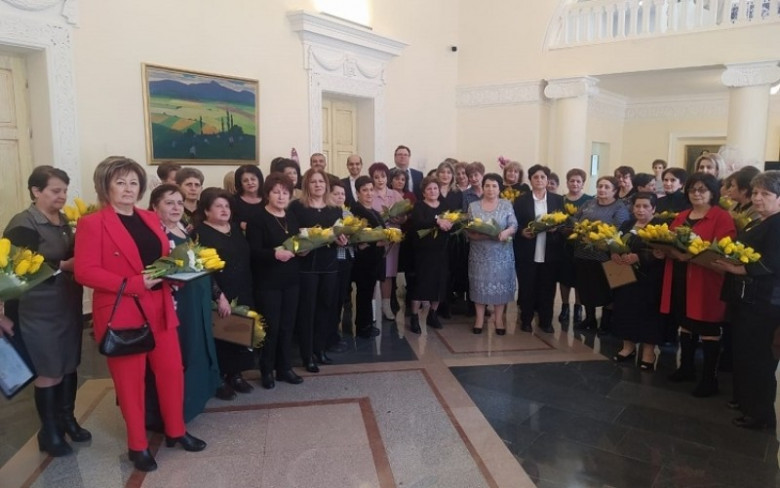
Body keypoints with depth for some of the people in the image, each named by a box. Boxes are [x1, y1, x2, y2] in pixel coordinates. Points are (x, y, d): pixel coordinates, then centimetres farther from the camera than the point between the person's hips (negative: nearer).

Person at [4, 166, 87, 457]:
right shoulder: (23, 225, -14)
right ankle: (49, 432, 23)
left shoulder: (63, 220, 8)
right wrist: (63, 266, -20)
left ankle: (67, 419, 33)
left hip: (69, 305, 7)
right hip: (41, 311, -6)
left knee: (69, 366, 15)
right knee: (50, 372, 5)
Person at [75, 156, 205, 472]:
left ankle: (175, 432, 31)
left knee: (172, 370, 12)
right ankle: (138, 445, 24)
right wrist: (134, 283, -22)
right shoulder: (92, 223, -9)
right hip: (120, 312, -6)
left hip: (159, 308, 6)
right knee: (130, 379, 7)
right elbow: (85, 271, -16)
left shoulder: (151, 219, 11)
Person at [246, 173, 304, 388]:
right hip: (268, 282, -6)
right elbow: (254, 252, -17)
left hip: (291, 280, 6)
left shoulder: (292, 217, 12)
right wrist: (275, 254, -31)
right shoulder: (258, 219, -9)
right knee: (271, 327, 1)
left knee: (287, 325, 11)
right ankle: (267, 370, 18)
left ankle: (284, 368, 24)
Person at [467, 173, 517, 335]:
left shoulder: (506, 205, 2)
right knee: (480, 284, 4)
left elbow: (514, 225, -6)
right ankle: (479, 318, 16)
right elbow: (468, 231, -1)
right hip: (480, 253, 0)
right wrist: (478, 235, -20)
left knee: (501, 284, 3)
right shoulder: (473, 206, 2)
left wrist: (506, 232, -26)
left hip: (501, 253, 0)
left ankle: (499, 319, 15)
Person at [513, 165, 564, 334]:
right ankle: (526, 320, 18)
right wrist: (523, 232, -18)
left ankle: (546, 321, 20)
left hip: (550, 252, 2)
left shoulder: (558, 200, 8)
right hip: (526, 252, -1)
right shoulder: (521, 200, 3)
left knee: (547, 287, 7)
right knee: (527, 287, 4)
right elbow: (514, 224, 0)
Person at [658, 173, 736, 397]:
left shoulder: (722, 217, -8)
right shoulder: (682, 216, 14)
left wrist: (692, 254, -29)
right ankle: (686, 367, 32)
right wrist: (662, 249, -7)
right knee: (685, 324, 17)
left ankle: (710, 378, 12)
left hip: (706, 282, -7)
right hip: (680, 279, 7)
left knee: (708, 329, 1)